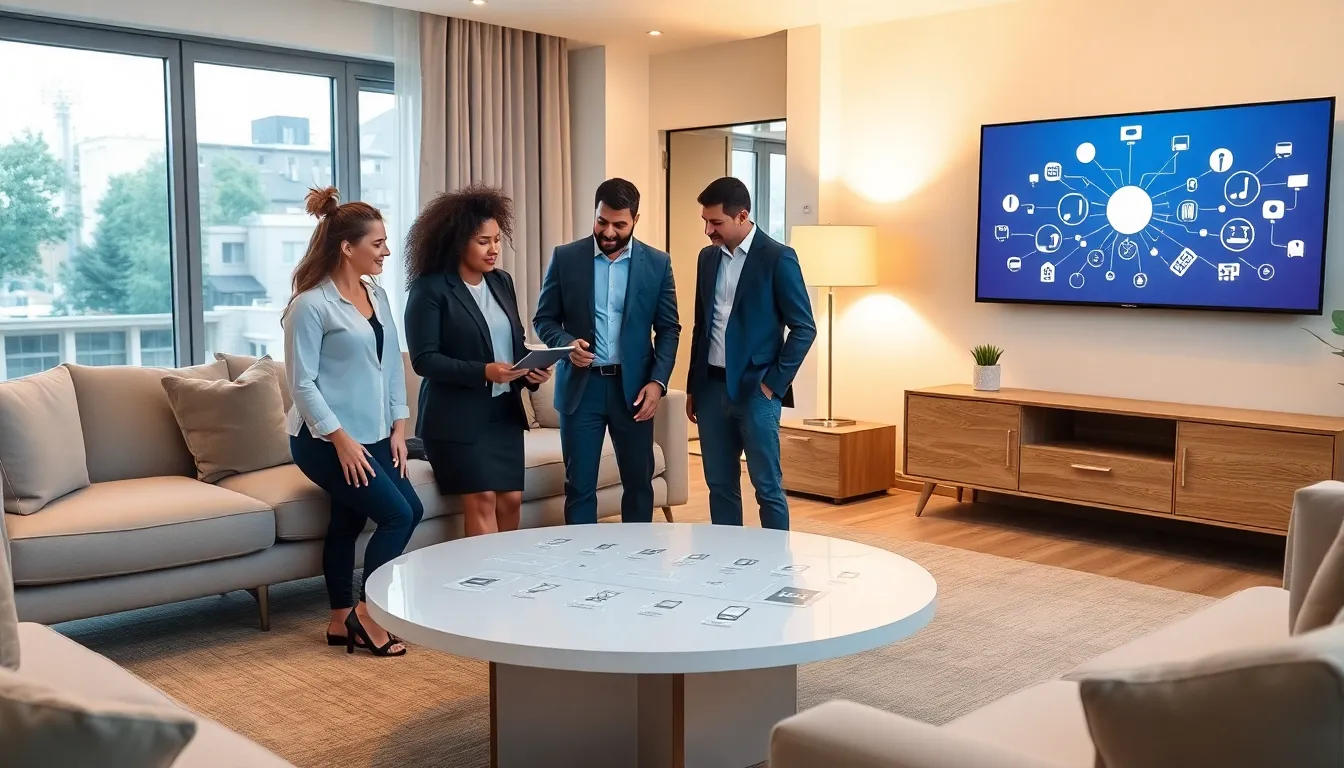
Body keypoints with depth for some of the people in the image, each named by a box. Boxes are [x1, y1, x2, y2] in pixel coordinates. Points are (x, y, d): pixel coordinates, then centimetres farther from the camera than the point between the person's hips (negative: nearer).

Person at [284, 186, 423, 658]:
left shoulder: (377, 296, 9)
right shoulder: (311, 305, -14)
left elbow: (393, 364, 13)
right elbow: (301, 382, -15)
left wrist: (398, 425, 5)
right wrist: (341, 439, -18)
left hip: (373, 436, 7)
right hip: (326, 440, -7)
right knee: (398, 514, -9)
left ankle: (342, 621, 21)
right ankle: (366, 613, 7)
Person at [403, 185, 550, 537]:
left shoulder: (502, 282, 10)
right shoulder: (430, 289, -10)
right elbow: (423, 359, -16)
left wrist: (531, 369, -5)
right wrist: (482, 372, -25)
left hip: (504, 410, 6)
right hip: (457, 415, -6)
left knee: (511, 499, 2)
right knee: (481, 500, -11)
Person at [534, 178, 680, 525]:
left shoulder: (657, 263, 2)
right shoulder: (565, 258, 0)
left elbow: (669, 328, 3)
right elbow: (544, 318, 4)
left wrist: (657, 381, -8)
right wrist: (567, 342, -17)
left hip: (633, 386, 1)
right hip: (580, 386, -1)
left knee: (639, 482, 10)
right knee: (579, 485, 3)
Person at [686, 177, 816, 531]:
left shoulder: (777, 258, -8)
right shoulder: (708, 257, 11)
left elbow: (804, 328, -8)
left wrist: (775, 383, -11)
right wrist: (693, 386, 15)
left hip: (755, 389, -6)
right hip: (712, 387, 6)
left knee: (767, 487, 0)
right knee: (720, 485, 11)